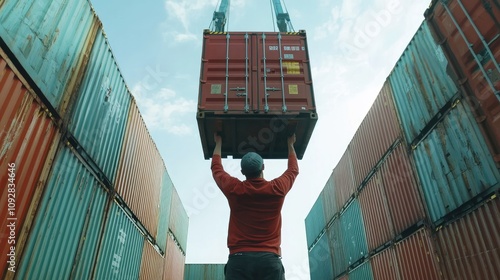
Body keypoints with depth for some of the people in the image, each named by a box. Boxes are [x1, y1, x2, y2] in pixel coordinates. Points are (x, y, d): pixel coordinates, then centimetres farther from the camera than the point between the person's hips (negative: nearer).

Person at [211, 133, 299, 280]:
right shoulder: (277, 189, 4)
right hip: (270, 259, 1)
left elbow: (216, 168, 23)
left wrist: (219, 143, 39)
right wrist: (290, 145, 41)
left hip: (239, 258, 0)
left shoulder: (234, 189, 3)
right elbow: (293, 170, 26)